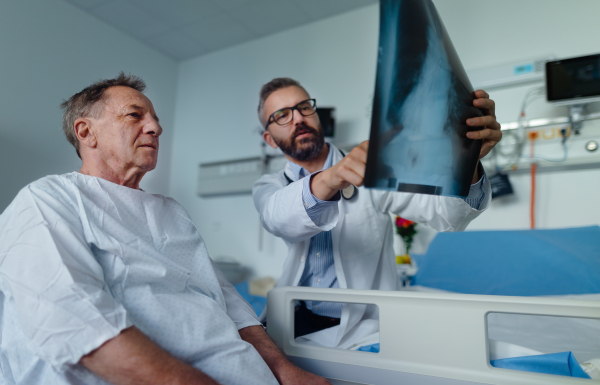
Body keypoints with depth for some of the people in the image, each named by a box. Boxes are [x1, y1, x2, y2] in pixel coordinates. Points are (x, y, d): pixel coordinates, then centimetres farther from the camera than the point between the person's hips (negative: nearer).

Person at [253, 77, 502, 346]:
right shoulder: (270, 187, 2)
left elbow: (447, 213, -15)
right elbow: (278, 217, -23)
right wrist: (326, 182, -43)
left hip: (365, 325, -2)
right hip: (298, 322, 2)